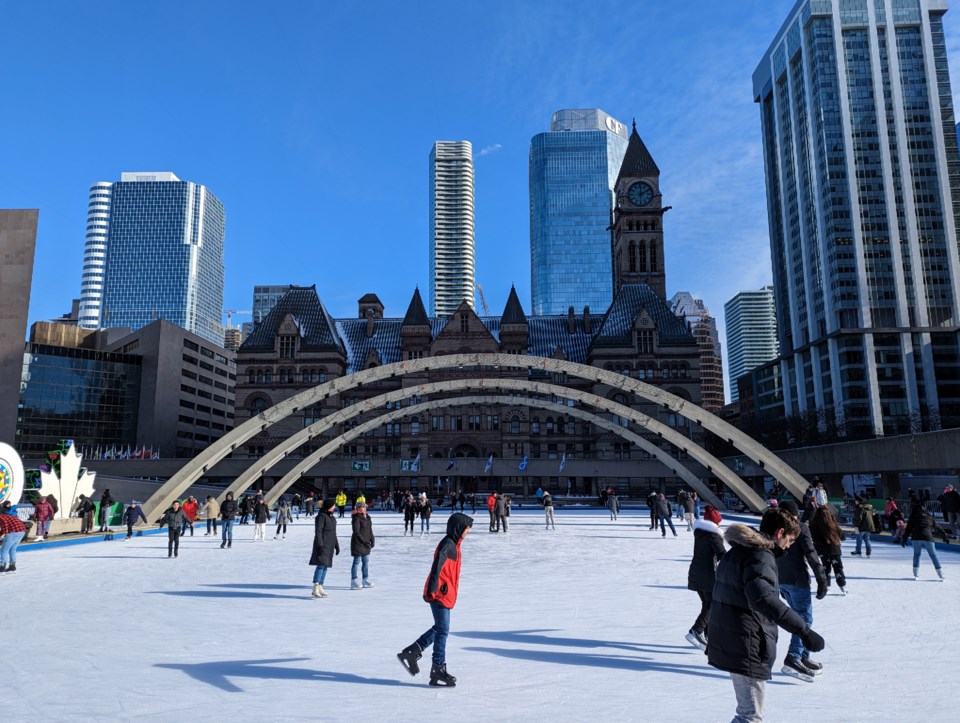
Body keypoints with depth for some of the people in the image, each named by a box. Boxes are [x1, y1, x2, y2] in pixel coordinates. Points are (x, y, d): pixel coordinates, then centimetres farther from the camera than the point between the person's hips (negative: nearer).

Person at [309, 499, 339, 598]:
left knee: (325, 566, 9)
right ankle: (315, 589, -15)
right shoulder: (321, 516, -10)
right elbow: (318, 532, -16)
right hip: (322, 546, -9)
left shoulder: (332, 518, 17)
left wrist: (337, 545, 22)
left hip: (329, 546, 9)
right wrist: (320, 545, -21)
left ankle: (320, 587, 14)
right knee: (321, 565, -14)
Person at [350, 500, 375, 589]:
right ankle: (354, 582, 1)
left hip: (366, 543, 8)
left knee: (366, 561, 13)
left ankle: (366, 580, 23)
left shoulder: (367, 517, 10)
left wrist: (372, 540, 6)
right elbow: (356, 532, -18)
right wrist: (364, 541, -18)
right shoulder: (356, 518, -14)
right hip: (358, 543, -8)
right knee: (357, 562, -4)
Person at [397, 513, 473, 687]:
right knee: (442, 631, -2)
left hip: (444, 595, 10)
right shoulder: (449, 545, -17)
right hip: (440, 595, -10)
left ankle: (411, 653, 24)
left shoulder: (453, 544, 15)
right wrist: (433, 589, -35)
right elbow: (438, 562, -30)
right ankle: (438, 671, 6)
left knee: (439, 629, 18)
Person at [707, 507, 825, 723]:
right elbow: (763, 598, -37)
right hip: (747, 648, -10)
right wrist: (803, 630, -38)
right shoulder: (761, 556, -19)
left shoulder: (735, 551, 12)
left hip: (726, 641, 10)